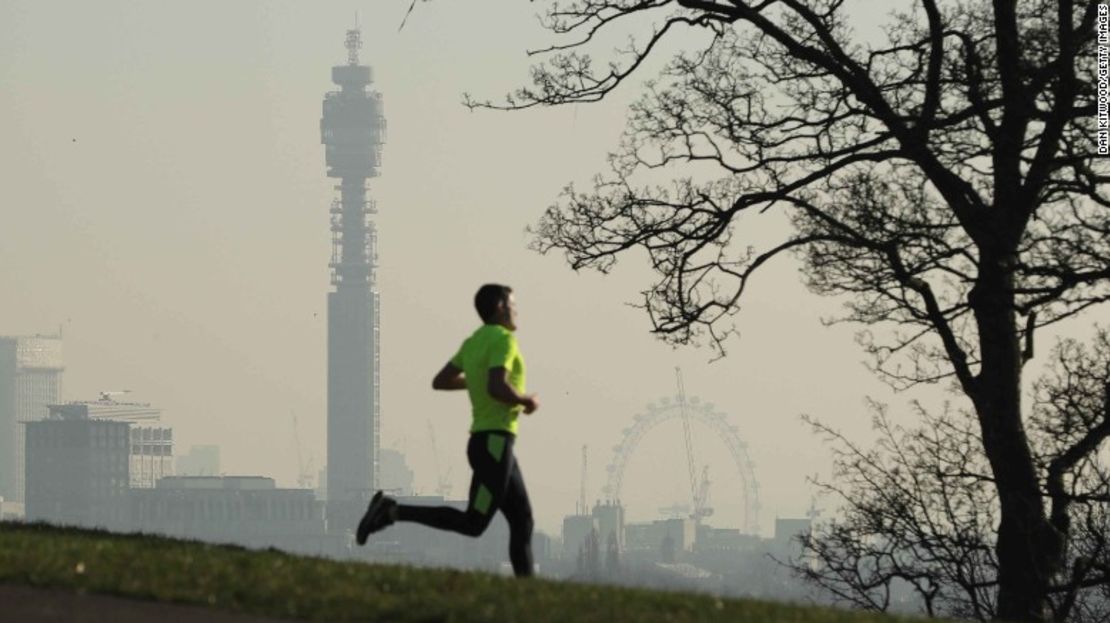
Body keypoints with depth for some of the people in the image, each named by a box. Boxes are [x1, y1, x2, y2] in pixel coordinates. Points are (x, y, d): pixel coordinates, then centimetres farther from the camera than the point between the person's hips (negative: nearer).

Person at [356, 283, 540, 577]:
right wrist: (527, 401, -8)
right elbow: (497, 389, -26)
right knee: (473, 524, -12)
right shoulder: (503, 339, -13)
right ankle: (392, 511, -14)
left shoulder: (473, 342, 14)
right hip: (494, 443, -10)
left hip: (483, 441, 10)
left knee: (522, 521, 9)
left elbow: (440, 382, 18)